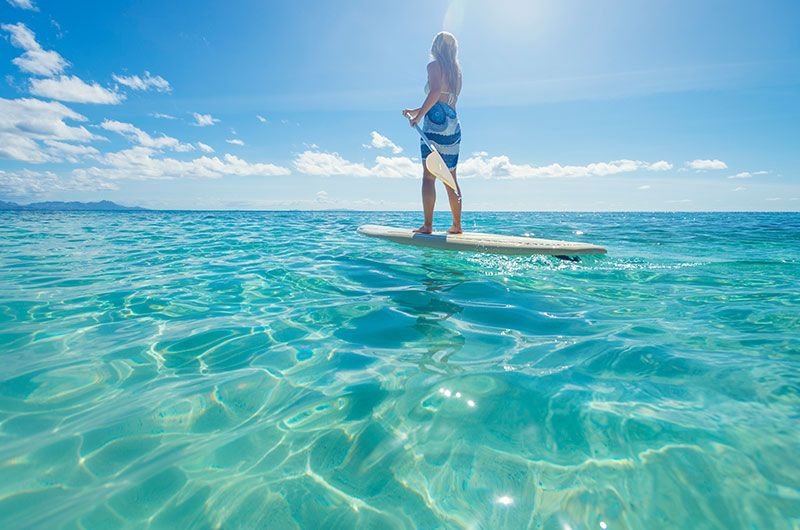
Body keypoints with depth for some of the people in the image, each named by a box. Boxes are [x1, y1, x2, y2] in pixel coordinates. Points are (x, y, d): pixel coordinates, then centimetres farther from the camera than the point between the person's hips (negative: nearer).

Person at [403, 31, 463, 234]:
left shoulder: (434, 65, 2)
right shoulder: (456, 70, 24)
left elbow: (435, 93, -17)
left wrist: (419, 116, -15)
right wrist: (417, 111, 32)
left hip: (436, 123, -7)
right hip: (454, 124, 7)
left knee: (429, 176, -10)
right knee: (450, 178, 8)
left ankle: (427, 225, -16)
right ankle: (457, 225, 10)